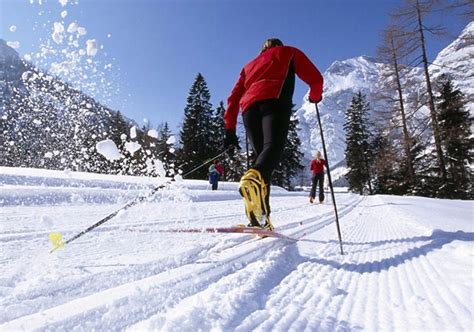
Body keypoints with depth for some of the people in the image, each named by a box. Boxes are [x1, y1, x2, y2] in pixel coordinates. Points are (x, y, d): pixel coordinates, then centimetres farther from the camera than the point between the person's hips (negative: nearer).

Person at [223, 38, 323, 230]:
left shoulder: (250, 65, 39)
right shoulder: (289, 53, 30)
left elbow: (234, 97, 26)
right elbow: (315, 78, 20)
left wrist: (230, 130, 22)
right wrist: (315, 96, 40)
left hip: (250, 106, 4)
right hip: (274, 101, -4)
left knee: (261, 154, 3)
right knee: (273, 146, -23)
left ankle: (259, 218, -11)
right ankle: (253, 178, -57)